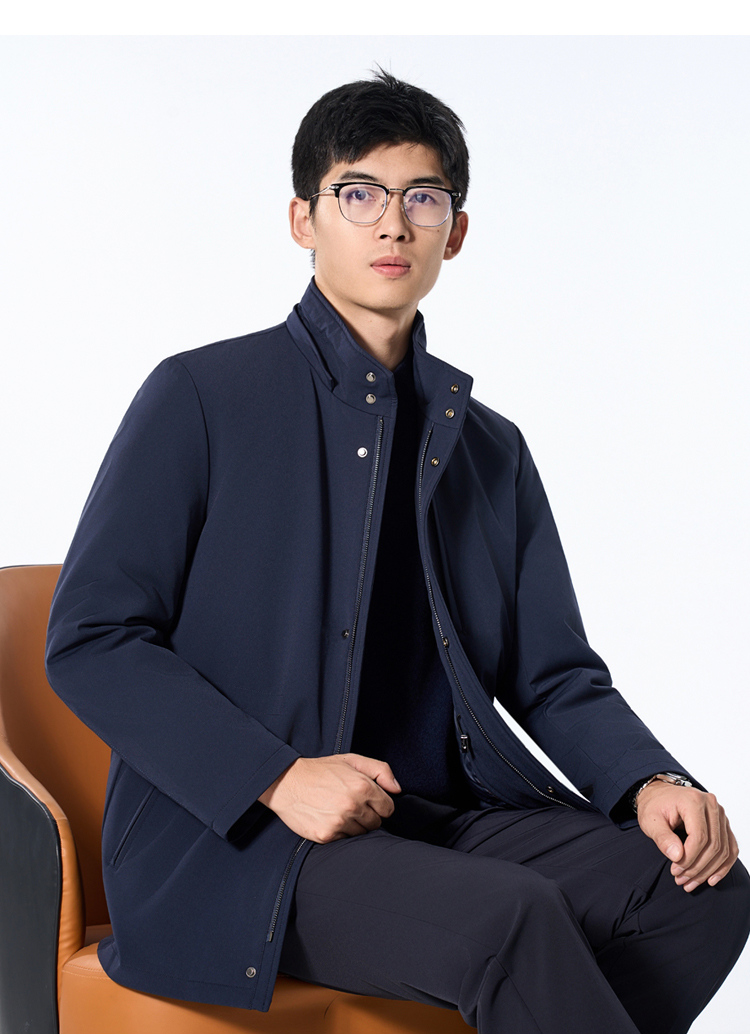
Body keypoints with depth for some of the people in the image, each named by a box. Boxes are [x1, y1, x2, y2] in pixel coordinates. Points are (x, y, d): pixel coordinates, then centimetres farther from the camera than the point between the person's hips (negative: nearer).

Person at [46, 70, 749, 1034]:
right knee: (512, 920, -33)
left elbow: (553, 674, 16)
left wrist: (650, 781, -6)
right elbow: (89, 641, -6)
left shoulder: (491, 450, 17)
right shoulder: (202, 399, 1)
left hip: (439, 814, 6)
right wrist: (276, 779, -17)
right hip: (234, 838, -5)